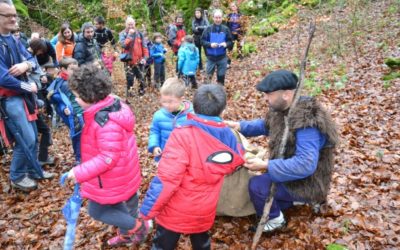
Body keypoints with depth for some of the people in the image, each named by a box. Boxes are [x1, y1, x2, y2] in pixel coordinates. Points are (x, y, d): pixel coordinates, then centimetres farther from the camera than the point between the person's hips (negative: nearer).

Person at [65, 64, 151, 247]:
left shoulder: (106, 122, -35)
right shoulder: (113, 105, -5)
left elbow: (108, 158, -32)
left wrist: (80, 172, -26)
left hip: (111, 178, -9)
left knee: (96, 210, 12)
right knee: (124, 205, 28)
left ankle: (139, 226, 21)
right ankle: (127, 234, 52)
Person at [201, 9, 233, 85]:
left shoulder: (225, 29, -1)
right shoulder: (208, 29, -4)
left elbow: (230, 42, 4)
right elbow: (202, 41, -2)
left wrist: (226, 44, -18)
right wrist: (210, 44, -20)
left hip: (222, 58, 1)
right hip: (211, 57, -1)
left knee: (221, 76, 10)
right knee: (209, 76, 9)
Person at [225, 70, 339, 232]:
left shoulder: (307, 123, -35)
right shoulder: (283, 108, -7)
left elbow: (305, 165, -41)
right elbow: (265, 126, 12)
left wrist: (266, 166, -38)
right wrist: (240, 126, -3)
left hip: (307, 183, -9)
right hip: (290, 172, 9)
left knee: (257, 185, -23)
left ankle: (275, 219, 4)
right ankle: (295, 199, 28)